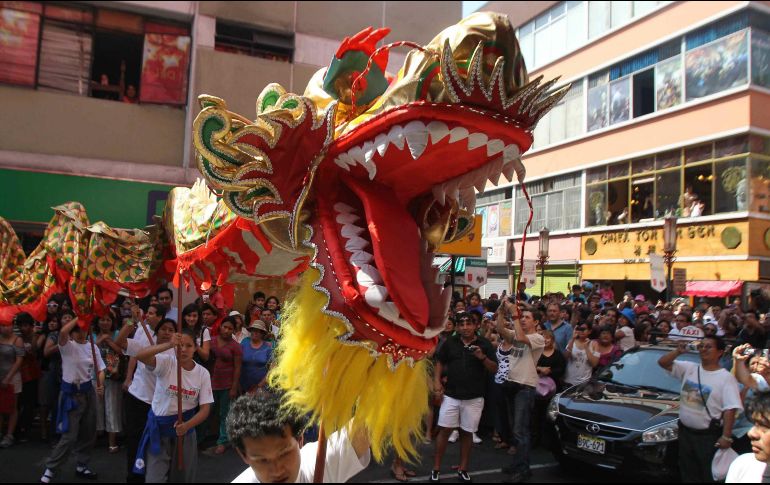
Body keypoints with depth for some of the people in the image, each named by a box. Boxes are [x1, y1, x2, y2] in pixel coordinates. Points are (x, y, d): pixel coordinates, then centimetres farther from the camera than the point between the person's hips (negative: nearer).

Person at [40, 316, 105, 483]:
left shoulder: (92, 347, 3)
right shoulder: (67, 346, -10)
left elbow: (100, 370, 5)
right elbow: (62, 332, -34)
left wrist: (101, 386, -12)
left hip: (88, 392, 5)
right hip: (71, 393, -5)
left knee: (89, 433, 12)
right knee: (69, 435, -7)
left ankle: (82, 466, 29)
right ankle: (50, 469, 9)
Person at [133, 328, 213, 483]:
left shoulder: (203, 373, -7)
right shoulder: (166, 362, -13)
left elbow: (205, 408, -8)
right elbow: (140, 356, -33)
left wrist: (187, 425, -24)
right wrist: (169, 344, -44)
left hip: (185, 426, 3)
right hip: (159, 425, -2)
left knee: (185, 475, 17)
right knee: (155, 477, -1)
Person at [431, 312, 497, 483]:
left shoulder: (484, 344, -2)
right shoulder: (450, 342, 3)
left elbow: (494, 369, -2)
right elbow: (440, 362, 13)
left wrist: (483, 357, -20)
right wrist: (437, 381, 0)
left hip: (474, 398, -1)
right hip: (451, 395, 1)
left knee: (467, 433, 9)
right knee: (444, 430, 2)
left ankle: (463, 469, 23)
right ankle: (436, 468, 13)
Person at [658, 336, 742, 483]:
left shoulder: (726, 378, -10)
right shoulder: (689, 368, 4)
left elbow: (730, 409, -15)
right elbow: (663, 363, 4)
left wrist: (726, 436, -21)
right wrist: (678, 351, -11)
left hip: (709, 437, -5)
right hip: (685, 431, 5)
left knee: (709, 476, 4)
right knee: (688, 474, 16)